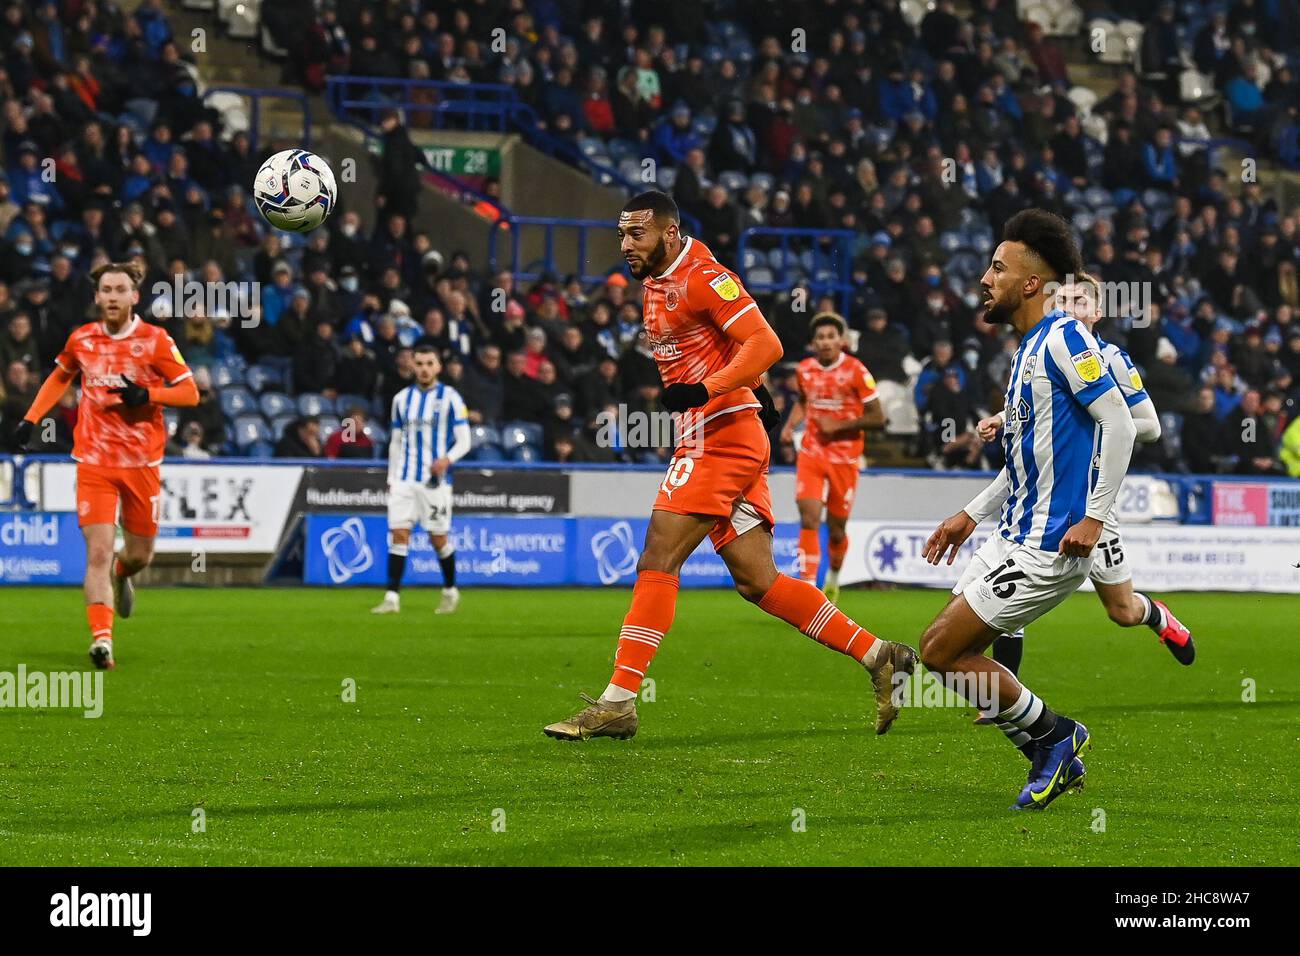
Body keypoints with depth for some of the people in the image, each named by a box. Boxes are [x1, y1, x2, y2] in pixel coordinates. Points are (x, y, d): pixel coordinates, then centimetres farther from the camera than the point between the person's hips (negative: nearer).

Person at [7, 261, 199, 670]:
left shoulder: (155, 341, -5)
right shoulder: (81, 340, 3)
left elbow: (190, 393, -5)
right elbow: (59, 377, 23)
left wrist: (146, 394, -20)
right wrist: (30, 419, 15)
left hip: (143, 463, 0)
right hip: (94, 463, 0)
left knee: (140, 554, 12)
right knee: (98, 552, -14)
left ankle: (120, 574, 49)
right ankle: (101, 639, -19)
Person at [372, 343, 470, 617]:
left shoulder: (450, 398, -2)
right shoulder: (402, 399, 10)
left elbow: (463, 441, -3)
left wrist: (447, 459, -23)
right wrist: (391, 478, 12)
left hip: (435, 480, -3)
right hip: (404, 479, 3)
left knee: (438, 538, 3)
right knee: (398, 534, -7)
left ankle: (450, 591, 24)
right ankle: (392, 597, -9)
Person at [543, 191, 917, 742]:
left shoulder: (701, 278, -12)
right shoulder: (655, 284, 17)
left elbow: (766, 344, -19)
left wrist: (702, 390, -26)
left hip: (722, 436, -10)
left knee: (656, 564, -12)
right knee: (756, 581, 6)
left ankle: (618, 702, -13)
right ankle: (878, 657, 11)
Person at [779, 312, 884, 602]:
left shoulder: (856, 371, -10)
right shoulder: (804, 370, 2)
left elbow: (877, 417, -8)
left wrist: (838, 425, -16)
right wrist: (790, 425, 5)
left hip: (844, 457, -2)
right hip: (811, 453, 2)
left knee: (836, 528, 7)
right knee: (809, 519, -15)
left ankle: (833, 580, 36)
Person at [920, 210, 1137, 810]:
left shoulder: (1064, 337, -14)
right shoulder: (1030, 346, 16)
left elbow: (1118, 422, -19)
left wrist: (1094, 517, -22)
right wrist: (971, 515, 22)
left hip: (1051, 547, -10)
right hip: (1016, 534, 10)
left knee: (941, 650, -9)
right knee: (950, 647, 10)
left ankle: (1051, 737, 5)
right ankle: (1055, 757, 16)